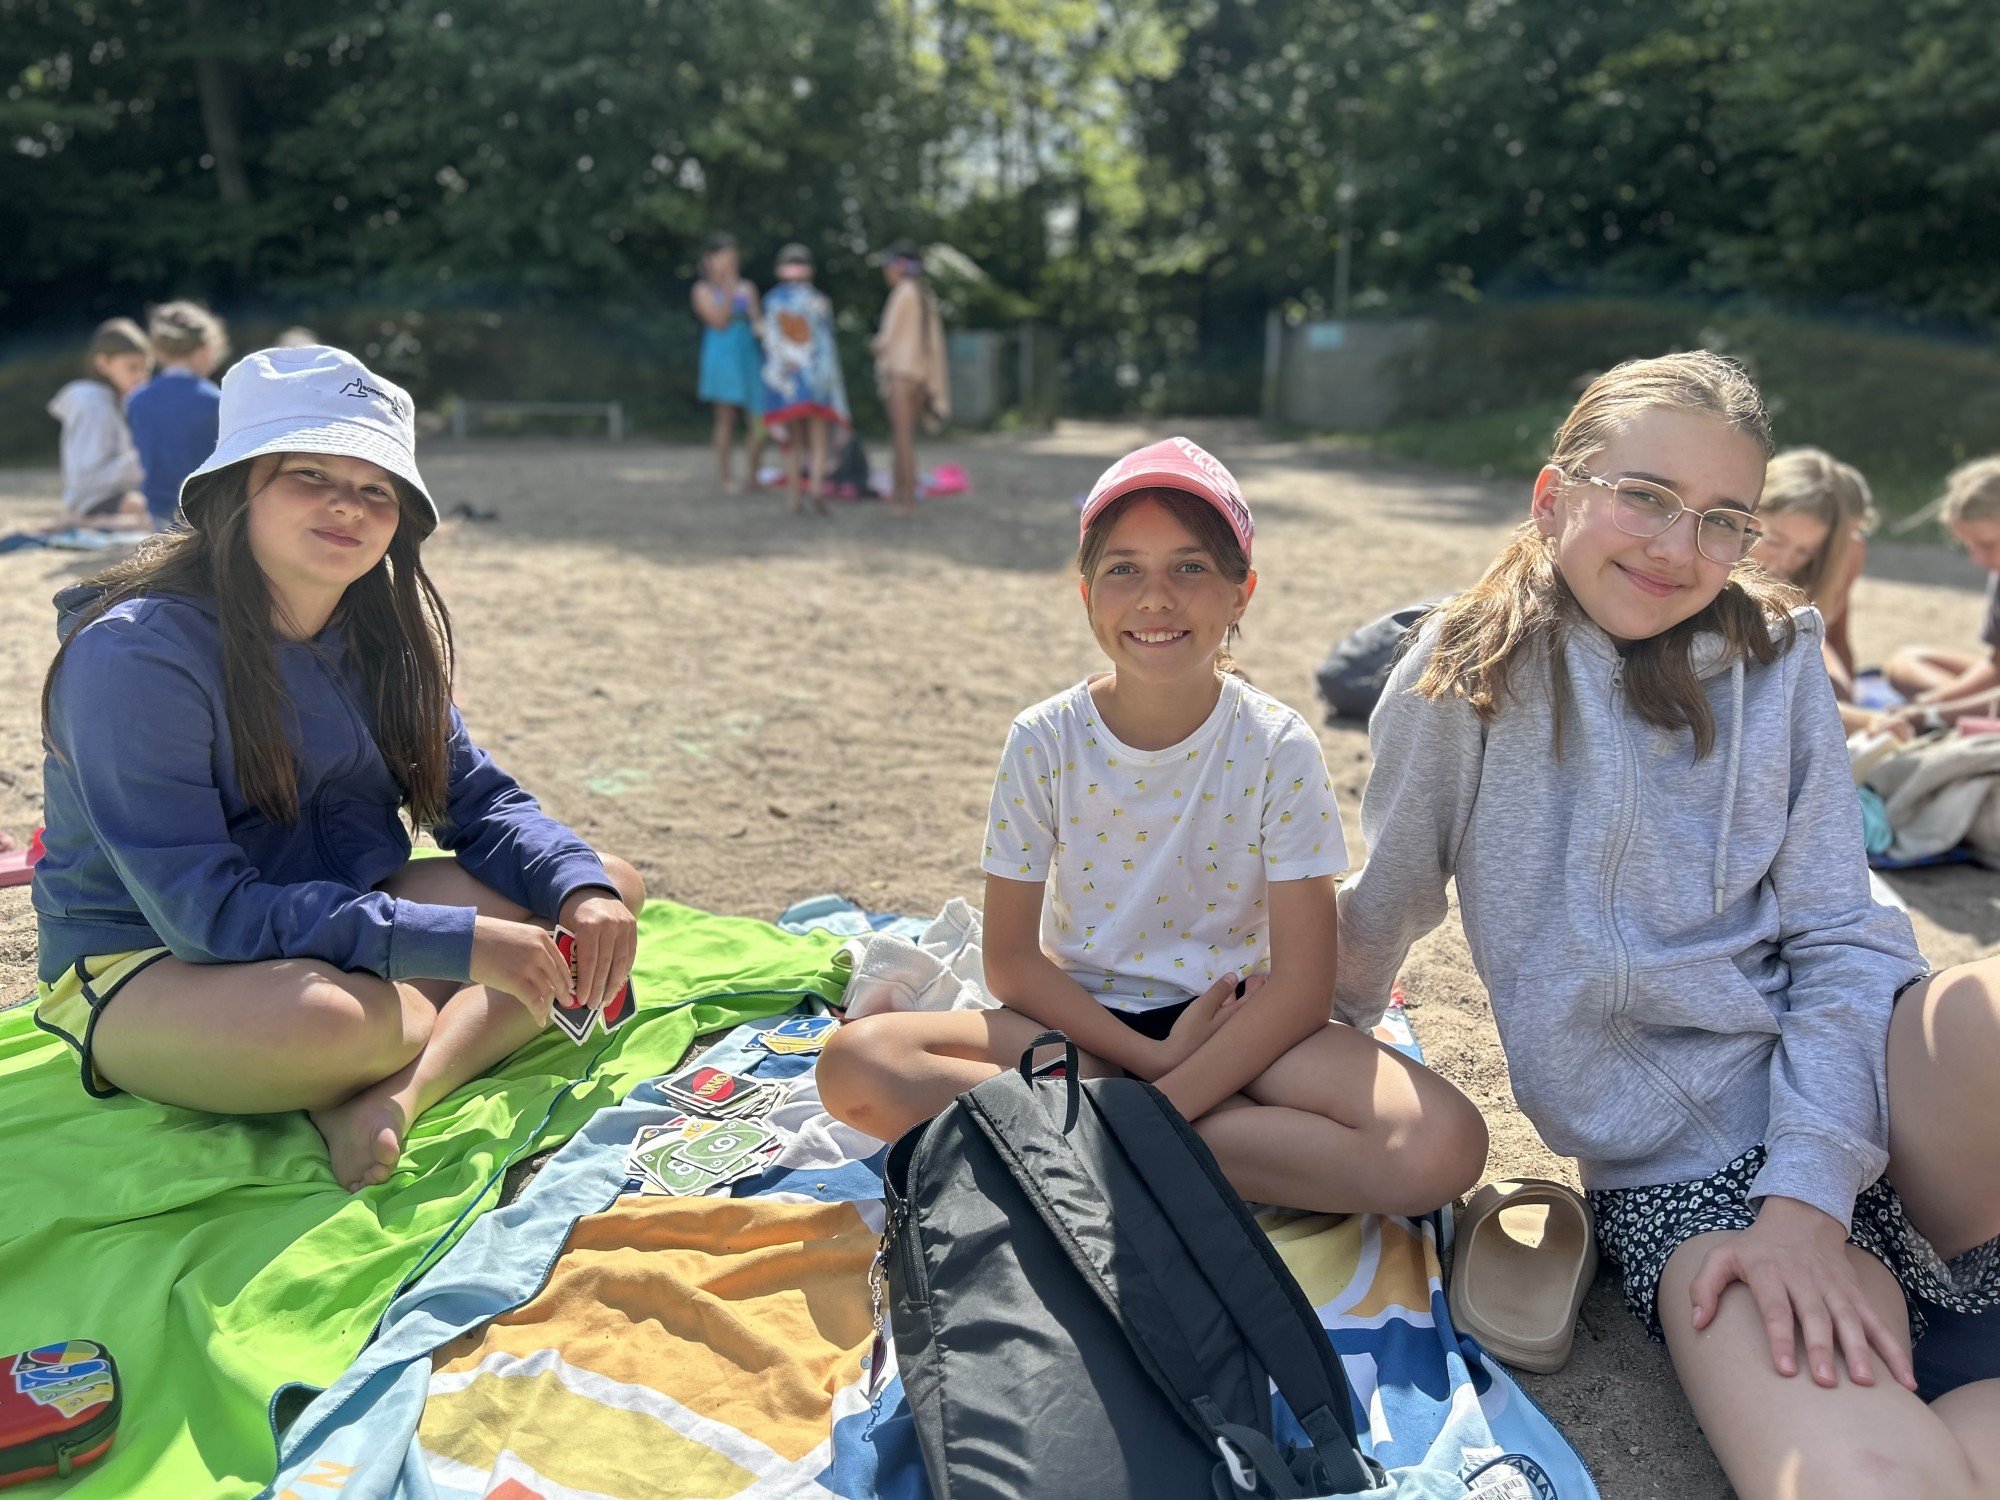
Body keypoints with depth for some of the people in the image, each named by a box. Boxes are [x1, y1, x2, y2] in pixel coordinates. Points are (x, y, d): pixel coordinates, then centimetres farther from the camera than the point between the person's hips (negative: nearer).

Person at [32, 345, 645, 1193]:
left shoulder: (381, 633, 0)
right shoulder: (135, 656, -22)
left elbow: (478, 799, 2)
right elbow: (210, 912, -27)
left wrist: (582, 885, -19)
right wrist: (458, 945, -32)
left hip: (341, 928, 7)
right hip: (146, 973, -7)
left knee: (611, 890, -7)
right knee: (321, 1016, -41)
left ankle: (394, 1098, -25)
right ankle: (480, 1033, -7)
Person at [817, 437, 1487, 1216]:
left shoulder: (1279, 748, -11)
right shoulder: (1044, 741, -8)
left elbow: (1301, 982, -13)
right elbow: (1011, 960, -4)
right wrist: (1152, 1056, -16)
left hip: (1230, 1020, -1)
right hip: (1079, 1021, 1)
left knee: (1442, 1147, -26)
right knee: (856, 1063, -24)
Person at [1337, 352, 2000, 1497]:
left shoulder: (1776, 659, 6)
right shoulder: (1468, 681, -1)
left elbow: (1841, 937, -1)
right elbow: (1389, 902, 15)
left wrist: (1806, 1196, -13)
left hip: (1855, 1096, 2)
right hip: (1684, 1169, -2)